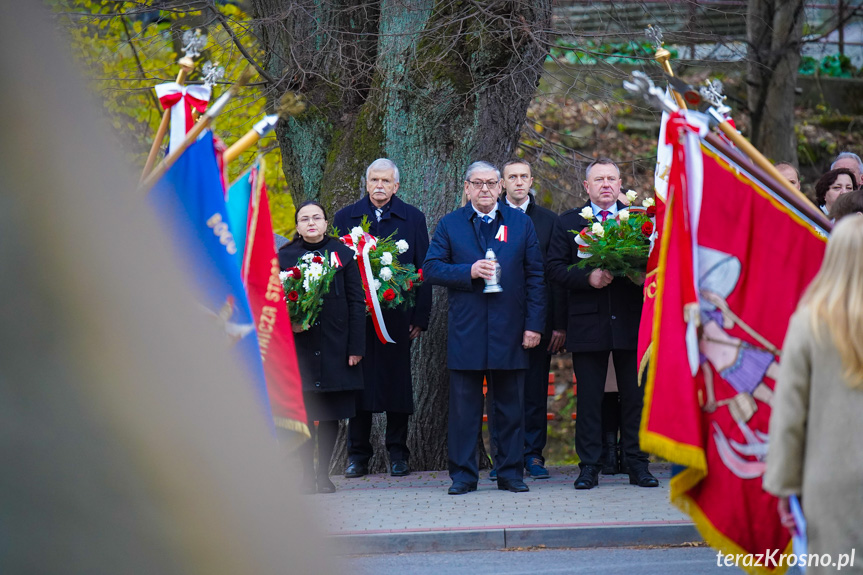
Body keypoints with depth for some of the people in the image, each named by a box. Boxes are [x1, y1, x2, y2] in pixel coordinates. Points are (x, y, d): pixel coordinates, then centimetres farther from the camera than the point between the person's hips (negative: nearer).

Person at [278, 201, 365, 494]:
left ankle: (324, 473, 14)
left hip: (335, 346, 1)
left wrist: (356, 346, -2)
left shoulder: (343, 254, 4)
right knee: (304, 414, -2)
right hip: (300, 346, 0)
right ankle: (306, 474, 5)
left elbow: (356, 302, 4)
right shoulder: (284, 257, 5)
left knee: (331, 415, 5)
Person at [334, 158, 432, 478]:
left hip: (398, 316, 0)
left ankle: (398, 453, 12)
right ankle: (358, 454, 10)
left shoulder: (413, 218, 6)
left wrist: (420, 317, -2)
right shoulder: (345, 218, 8)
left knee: (397, 380, 3)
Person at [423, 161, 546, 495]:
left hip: (509, 330, 1)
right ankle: (463, 475, 8)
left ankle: (511, 473, 13)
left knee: (511, 406, 5)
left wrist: (534, 323, -1)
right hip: (465, 332, -1)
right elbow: (431, 269, 1)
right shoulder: (449, 225, 7)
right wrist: (469, 272, -14)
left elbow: (535, 276, 6)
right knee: (464, 407, 2)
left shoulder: (520, 223, 9)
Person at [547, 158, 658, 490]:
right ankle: (589, 467, 7)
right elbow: (555, 268, 1)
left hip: (632, 321, 1)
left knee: (635, 396, 3)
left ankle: (637, 466, 10)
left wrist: (644, 275, -13)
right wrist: (588, 278, -14)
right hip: (588, 322, -1)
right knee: (589, 399, 2)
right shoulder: (568, 222, 8)